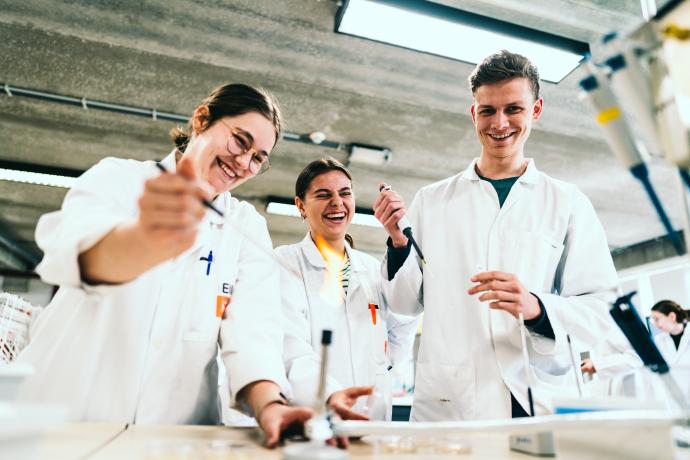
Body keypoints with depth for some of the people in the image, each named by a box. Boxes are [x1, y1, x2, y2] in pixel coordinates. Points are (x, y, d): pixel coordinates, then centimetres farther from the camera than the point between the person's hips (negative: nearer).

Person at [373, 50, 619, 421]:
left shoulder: (567, 203, 4)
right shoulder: (430, 200, 6)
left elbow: (601, 310, 1)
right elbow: (408, 303, 7)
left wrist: (538, 308, -18)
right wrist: (398, 243, -10)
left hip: (538, 403, 0)